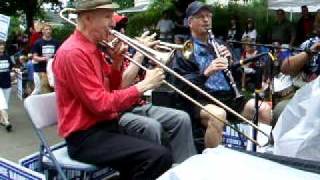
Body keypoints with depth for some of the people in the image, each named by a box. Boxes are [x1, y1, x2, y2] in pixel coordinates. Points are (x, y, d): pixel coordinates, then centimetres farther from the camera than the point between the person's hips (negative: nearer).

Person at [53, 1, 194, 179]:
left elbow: (112, 89, 16)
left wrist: (116, 62, 0)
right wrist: (144, 85, -18)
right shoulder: (73, 52, -18)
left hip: (106, 124, 10)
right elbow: (102, 105, -23)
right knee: (159, 155, -26)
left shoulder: (92, 47, 11)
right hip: (86, 137, -9)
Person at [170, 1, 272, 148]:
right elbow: (179, 84, -10)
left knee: (264, 108, -15)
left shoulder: (217, 44, 19)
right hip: (200, 100, -5)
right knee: (218, 114, -37)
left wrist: (229, 60, -3)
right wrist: (206, 73, -24)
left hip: (228, 97, 6)